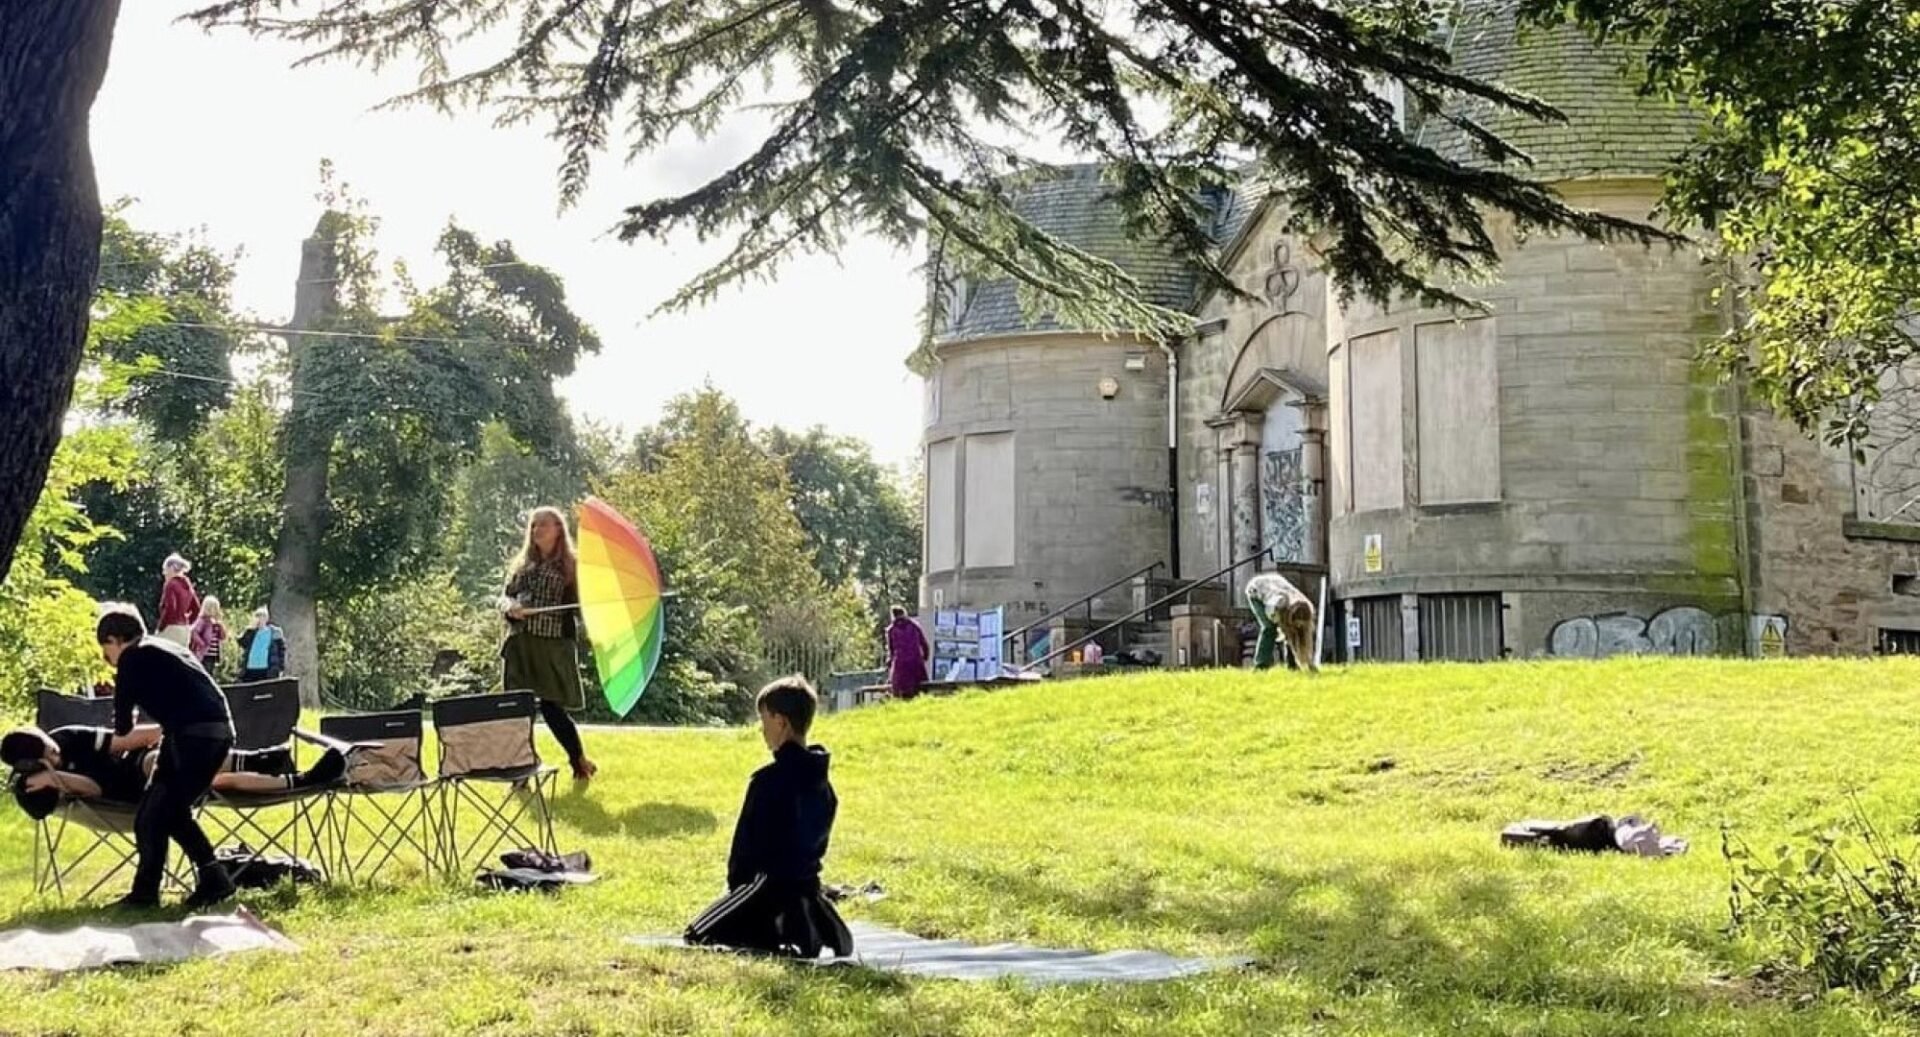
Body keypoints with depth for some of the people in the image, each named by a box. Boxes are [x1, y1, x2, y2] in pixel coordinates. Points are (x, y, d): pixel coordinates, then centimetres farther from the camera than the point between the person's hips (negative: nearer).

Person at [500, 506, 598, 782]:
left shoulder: (569, 566, 3)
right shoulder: (521, 563, 16)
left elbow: (579, 606, -1)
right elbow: (504, 597, 15)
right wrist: (511, 607, -6)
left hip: (553, 646, -4)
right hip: (519, 645, 5)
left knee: (552, 707, -6)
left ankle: (579, 760, 17)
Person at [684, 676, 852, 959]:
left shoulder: (769, 780, -18)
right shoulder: (820, 780, 7)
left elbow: (747, 842, -12)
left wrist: (736, 885, 1)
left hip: (772, 887, -8)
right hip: (807, 887, 8)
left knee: (698, 936, 3)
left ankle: (780, 949, -18)